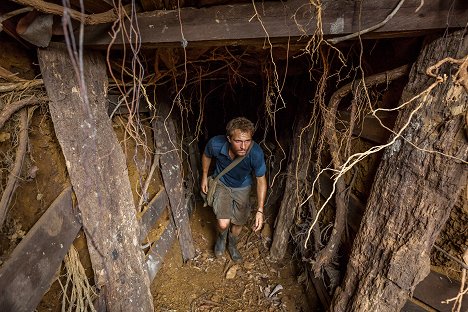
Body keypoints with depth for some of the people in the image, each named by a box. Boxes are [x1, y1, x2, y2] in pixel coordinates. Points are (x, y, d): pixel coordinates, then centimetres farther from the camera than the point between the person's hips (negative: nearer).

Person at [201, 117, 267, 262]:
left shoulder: (256, 153, -36)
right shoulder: (216, 144, -35)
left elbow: (261, 180, -19)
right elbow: (206, 156, -8)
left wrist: (260, 210, -23)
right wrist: (204, 177, 2)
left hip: (243, 188, 1)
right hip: (221, 184, -1)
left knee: (239, 223, 13)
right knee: (223, 224, -13)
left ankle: (232, 244, 48)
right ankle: (221, 237, 26)